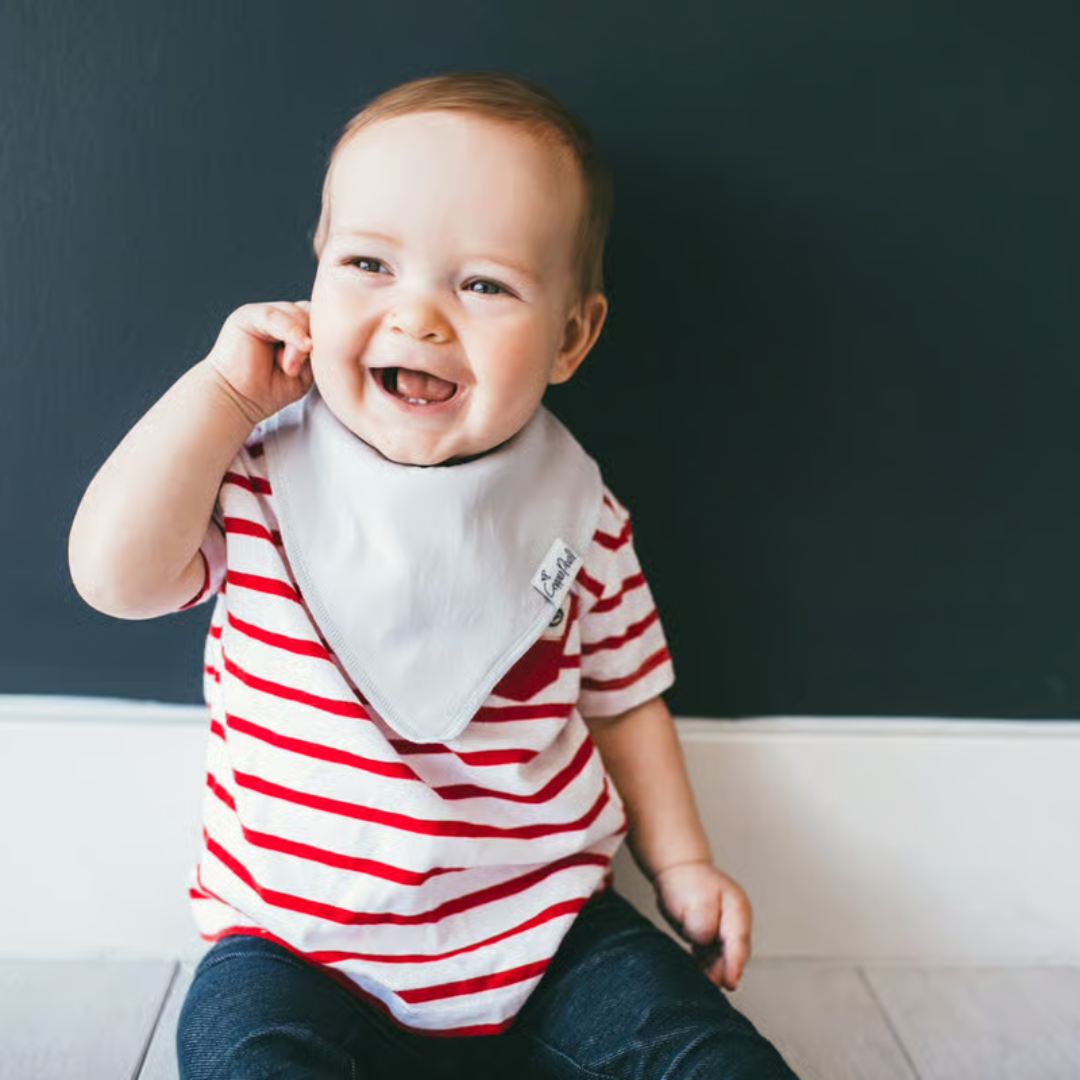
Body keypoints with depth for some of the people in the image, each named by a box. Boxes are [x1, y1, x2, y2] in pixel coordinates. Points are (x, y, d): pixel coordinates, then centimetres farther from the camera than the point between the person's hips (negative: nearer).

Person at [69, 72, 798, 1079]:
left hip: (543, 926, 2)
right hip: (298, 938, -1)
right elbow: (117, 574, -19)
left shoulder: (577, 512, -2)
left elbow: (622, 699, 9)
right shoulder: (259, 471, -4)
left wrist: (681, 861, 6)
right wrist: (224, 388, -15)